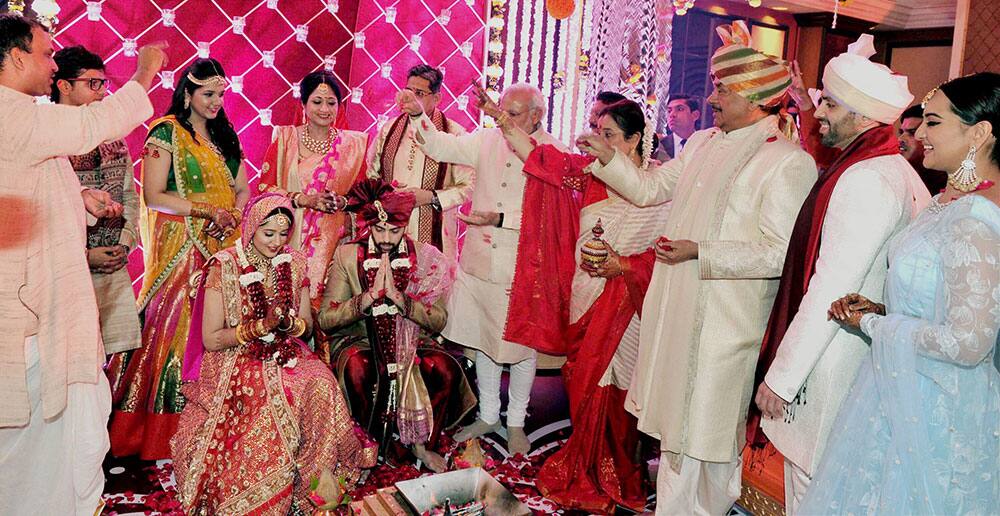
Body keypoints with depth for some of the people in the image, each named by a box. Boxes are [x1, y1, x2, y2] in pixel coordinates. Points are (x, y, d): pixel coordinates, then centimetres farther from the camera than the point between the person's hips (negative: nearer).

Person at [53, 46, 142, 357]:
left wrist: (126, 243, 2)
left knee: (116, 357, 8)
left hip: (116, 270, 6)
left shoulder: (113, 136, 12)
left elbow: (130, 196, 16)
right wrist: (85, 256, -13)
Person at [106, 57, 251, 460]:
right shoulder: (166, 132, -2)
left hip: (223, 245, 5)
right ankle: (159, 435, 4)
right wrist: (210, 211, -15)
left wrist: (233, 215, -7)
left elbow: (242, 189, 14)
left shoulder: (224, 136, 16)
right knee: (174, 327, -6)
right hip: (180, 244, -5)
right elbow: (154, 196, -10)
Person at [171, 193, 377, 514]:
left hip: (286, 356, 4)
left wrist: (288, 323, -14)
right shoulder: (224, 266, -9)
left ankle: (314, 479, -12)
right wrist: (260, 326, -20)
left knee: (322, 385, -28)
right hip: (235, 362, -4)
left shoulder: (294, 263, 5)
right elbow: (211, 340, -9)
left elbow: (307, 324, 10)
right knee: (270, 399, -34)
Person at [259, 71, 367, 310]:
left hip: (334, 240, 0)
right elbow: (265, 187, 1)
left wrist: (342, 201, -11)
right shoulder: (285, 137, 6)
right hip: (289, 236, 0)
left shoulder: (354, 143, 7)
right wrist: (304, 199, -13)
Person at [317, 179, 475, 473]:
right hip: (359, 341, -1)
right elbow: (325, 319, -9)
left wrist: (398, 297, -23)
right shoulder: (347, 256, -3)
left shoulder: (424, 258, -2)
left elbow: (439, 321, -9)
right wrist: (369, 296, -22)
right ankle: (376, 441, -6)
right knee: (357, 369, -34)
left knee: (447, 369, -27)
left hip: (410, 343, 1)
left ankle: (422, 443, -1)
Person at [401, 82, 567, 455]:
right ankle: (488, 415, 34)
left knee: (521, 346, 8)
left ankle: (515, 423, 27)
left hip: (522, 269, -4)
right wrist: (417, 114, -10)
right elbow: (441, 147, 4)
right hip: (480, 261, 5)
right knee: (482, 340, 15)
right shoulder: (487, 141, 4)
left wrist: (502, 219, -23)